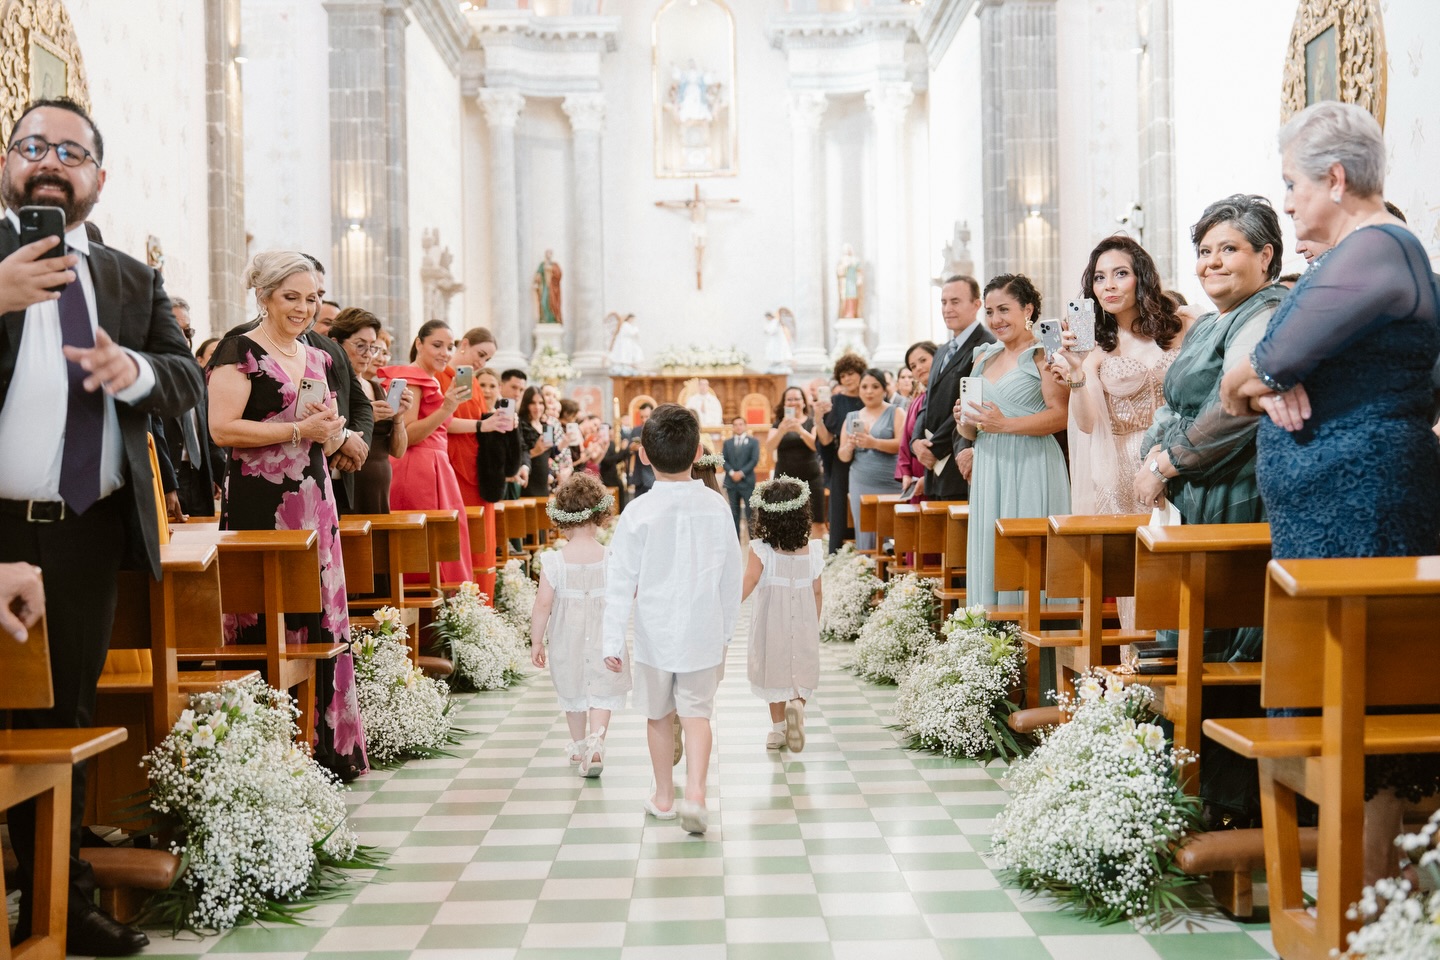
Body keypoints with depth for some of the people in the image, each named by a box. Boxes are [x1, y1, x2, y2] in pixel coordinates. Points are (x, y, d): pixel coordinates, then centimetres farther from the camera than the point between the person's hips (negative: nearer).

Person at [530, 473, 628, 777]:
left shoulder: (553, 561, -13)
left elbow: (543, 604, -13)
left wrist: (536, 641, -4)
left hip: (567, 640, 1)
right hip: (603, 638, -1)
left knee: (573, 693, 19)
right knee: (602, 693, 6)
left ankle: (579, 748, 33)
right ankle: (596, 740, -18)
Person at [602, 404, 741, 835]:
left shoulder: (638, 512, -12)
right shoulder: (717, 507, -4)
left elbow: (621, 582, -11)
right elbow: (731, 577, 4)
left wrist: (612, 641, -6)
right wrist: (726, 631, 16)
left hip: (655, 635, -1)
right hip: (703, 635, 1)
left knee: (659, 715, 15)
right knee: (697, 713, 8)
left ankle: (664, 796, 27)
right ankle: (695, 793, -10)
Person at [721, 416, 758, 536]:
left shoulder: (753, 442, 5)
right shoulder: (727, 443, 14)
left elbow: (754, 460, -5)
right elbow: (724, 460, 5)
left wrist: (741, 473, -14)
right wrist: (731, 472, -12)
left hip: (747, 481, -3)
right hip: (731, 481, 3)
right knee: (734, 512, 5)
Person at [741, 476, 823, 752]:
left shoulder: (760, 549, -14)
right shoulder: (811, 550, -6)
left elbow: (748, 582, -24)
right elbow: (816, 592, 0)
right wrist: (815, 625, 13)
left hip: (770, 620, -1)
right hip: (803, 620, 1)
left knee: (774, 668, 14)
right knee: (802, 669, 12)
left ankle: (778, 728, 21)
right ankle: (798, 704, -18)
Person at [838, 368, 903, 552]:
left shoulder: (895, 413, 4)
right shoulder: (851, 418, 15)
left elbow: (902, 444, -10)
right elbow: (843, 457, 15)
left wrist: (874, 443, -21)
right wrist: (849, 446, -7)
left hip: (890, 485, -4)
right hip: (860, 486, 4)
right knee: (865, 538, 2)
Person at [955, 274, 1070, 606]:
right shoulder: (984, 358, 18)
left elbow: (1061, 414, -13)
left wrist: (1006, 424, -19)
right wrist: (965, 422, -1)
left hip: (1031, 469, -7)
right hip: (989, 470, 7)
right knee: (989, 552, 3)